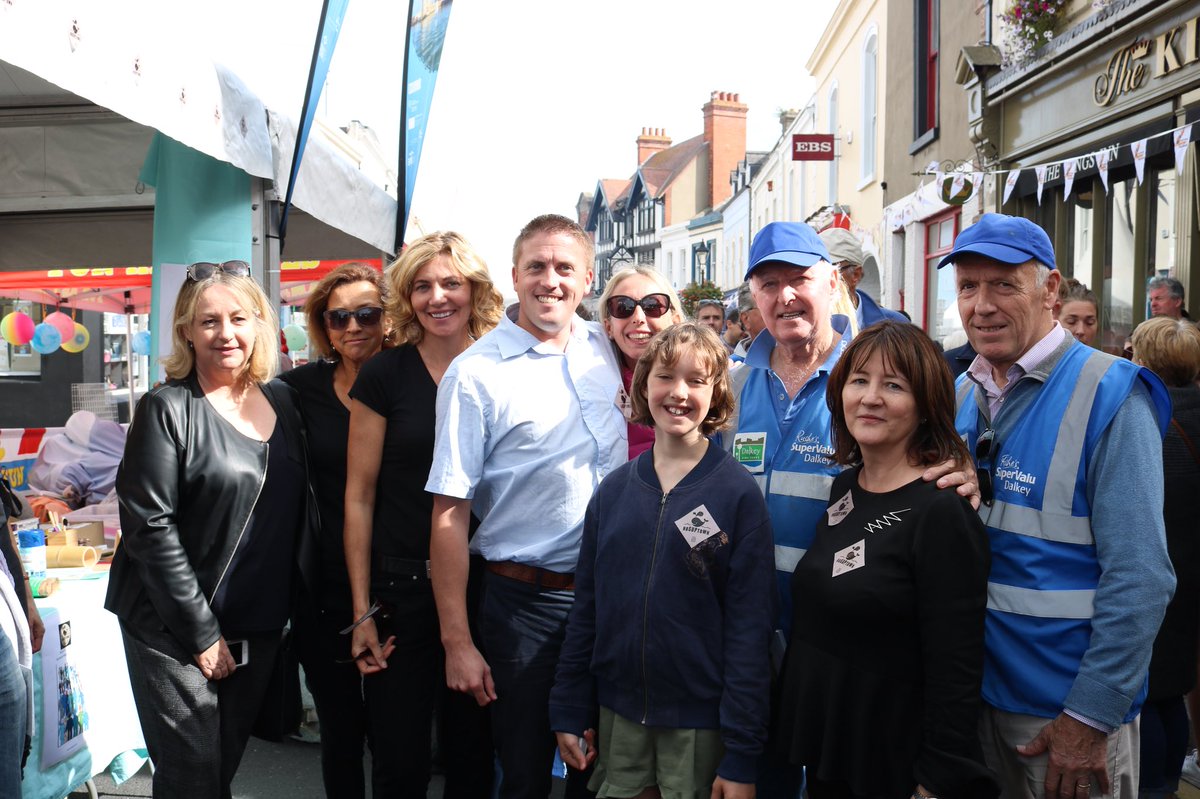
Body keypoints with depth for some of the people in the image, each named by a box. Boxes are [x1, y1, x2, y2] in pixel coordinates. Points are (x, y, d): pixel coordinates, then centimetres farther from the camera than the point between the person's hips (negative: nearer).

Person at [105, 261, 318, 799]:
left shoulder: (281, 400, 5)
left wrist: (300, 604, 6)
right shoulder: (167, 408, -10)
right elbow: (149, 527, -14)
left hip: (260, 627, 5)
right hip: (176, 631, -5)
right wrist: (200, 632, -15)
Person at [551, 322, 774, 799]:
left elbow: (750, 628, -11)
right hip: (617, 717, 3)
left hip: (700, 724, -3)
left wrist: (741, 757, -11)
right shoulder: (614, 490, 1)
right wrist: (569, 710, 5)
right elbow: (586, 605, 6)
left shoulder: (739, 495, -10)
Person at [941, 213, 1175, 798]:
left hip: (1069, 709, -5)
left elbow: (1140, 578, -19)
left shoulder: (1110, 396, -15)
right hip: (972, 688, 6)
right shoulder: (961, 396, 3)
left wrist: (1091, 716, -19)